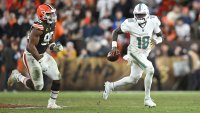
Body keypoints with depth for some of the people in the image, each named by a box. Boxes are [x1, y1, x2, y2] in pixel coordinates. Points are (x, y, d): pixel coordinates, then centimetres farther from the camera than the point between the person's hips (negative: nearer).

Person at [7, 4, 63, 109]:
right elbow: (31, 46, -28)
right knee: (37, 86, -7)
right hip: (32, 56, -9)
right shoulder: (38, 28, -27)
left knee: (57, 78, -2)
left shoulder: (51, 25, 1)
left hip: (42, 54, 9)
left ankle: (52, 103, 11)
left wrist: (54, 46, -6)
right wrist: (40, 60, -30)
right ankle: (17, 76, 17)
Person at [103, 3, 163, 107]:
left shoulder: (153, 21, -10)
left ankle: (110, 86, 32)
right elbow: (115, 32, -5)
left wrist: (156, 41, -20)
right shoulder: (130, 24, -19)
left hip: (144, 53, 6)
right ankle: (147, 99, -15)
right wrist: (114, 47, -14)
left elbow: (160, 37, 3)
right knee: (150, 69, -25)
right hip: (135, 52, -6)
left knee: (133, 79, 13)